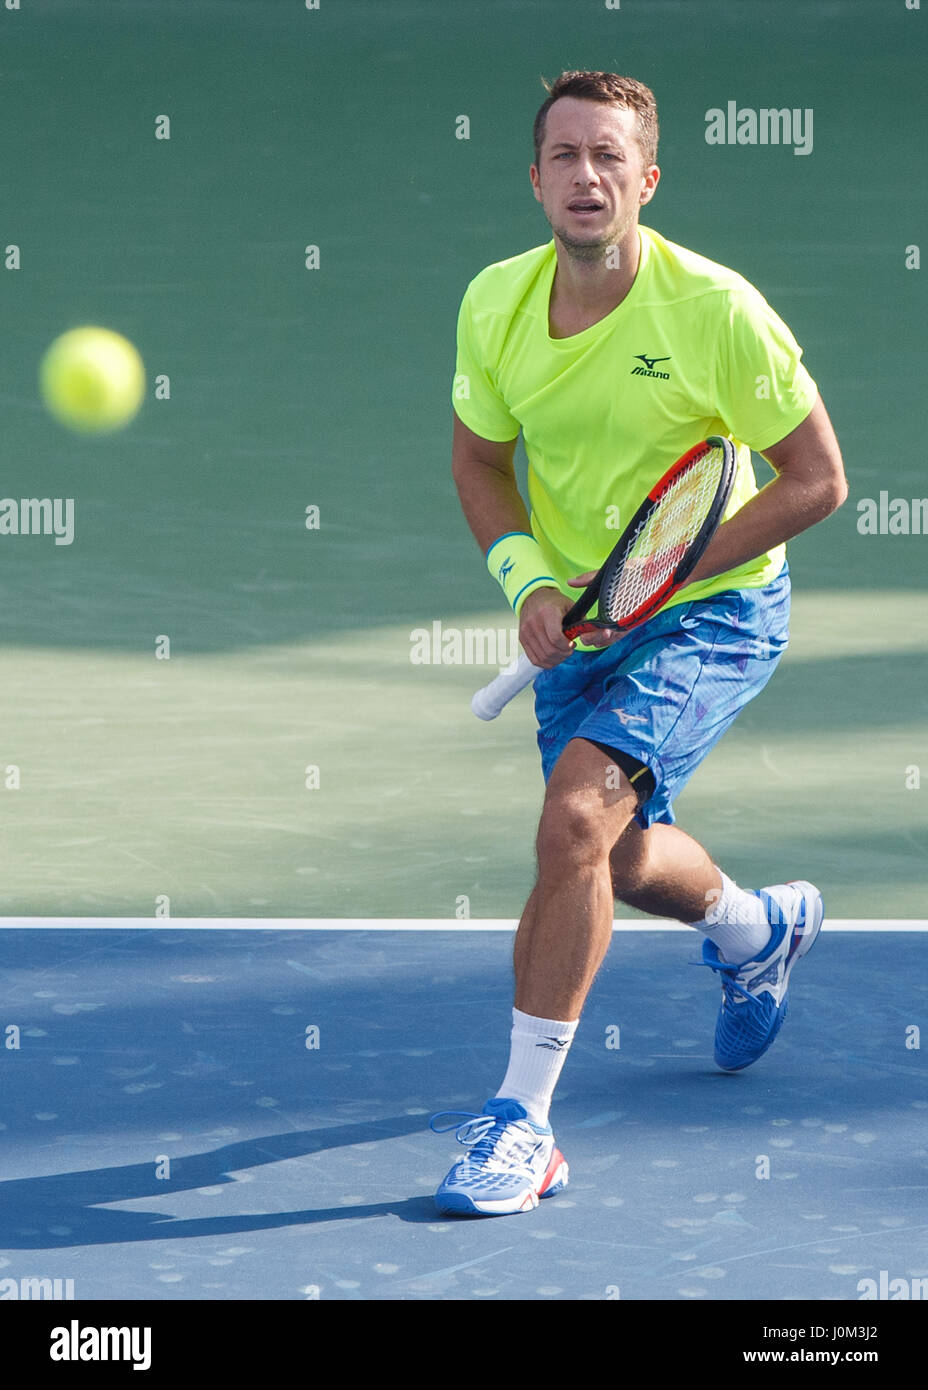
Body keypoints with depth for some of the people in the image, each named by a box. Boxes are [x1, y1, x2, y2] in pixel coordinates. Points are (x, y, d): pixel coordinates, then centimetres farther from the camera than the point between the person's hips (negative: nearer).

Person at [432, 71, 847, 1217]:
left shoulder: (715, 309, -23)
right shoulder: (495, 304, -9)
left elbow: (817, 479, -15)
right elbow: (479, 460, 7)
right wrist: (528, 579, -12)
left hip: (713, 614, -6)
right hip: (576, 616, 6)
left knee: (577, 816, -26)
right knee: (624, 862, 20)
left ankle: (522, 1122, -18)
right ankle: (761, 929, 57)